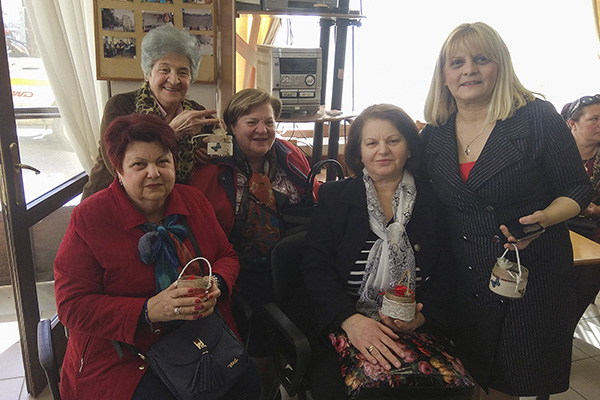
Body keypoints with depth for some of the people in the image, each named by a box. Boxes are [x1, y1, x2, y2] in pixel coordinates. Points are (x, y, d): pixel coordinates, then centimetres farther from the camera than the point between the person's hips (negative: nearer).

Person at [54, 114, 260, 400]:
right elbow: (72, 306, -12)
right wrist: (148, 311, -25)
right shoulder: (89, 218, -9)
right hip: (123, 358, -3)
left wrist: (216, 286, -11)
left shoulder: (195, 201, 4)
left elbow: (226, 256, 13)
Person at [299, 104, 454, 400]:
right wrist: (350, 319, -19)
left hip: (417, 330, 2)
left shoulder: (433, 200, 7)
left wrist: (422, 315, -12)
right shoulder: (333, 196, 5)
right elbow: (316, 267, -3)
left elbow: (447, 270, 6)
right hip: (340, 328, -2)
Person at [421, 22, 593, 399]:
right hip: (462, 282, 3)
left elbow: (579, 189, -4)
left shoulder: (538, 117, -10)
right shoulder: (433, 135, 1)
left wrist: (543, 218, -25)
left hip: (531, 278, -2)